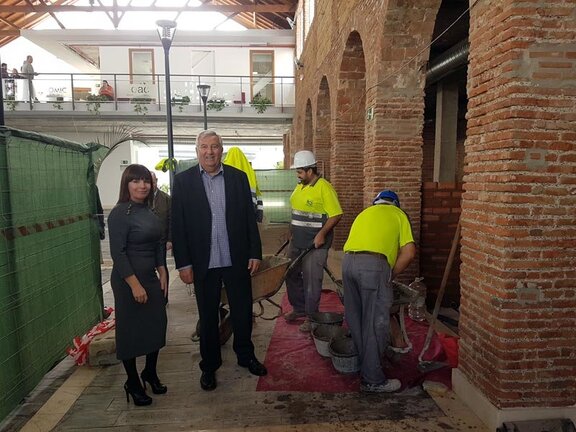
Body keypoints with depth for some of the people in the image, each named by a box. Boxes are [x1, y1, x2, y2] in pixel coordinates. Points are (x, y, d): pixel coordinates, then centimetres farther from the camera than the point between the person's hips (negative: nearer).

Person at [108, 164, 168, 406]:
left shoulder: (148, 211, 8)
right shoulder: (120, 213, -14)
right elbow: (117, 252, -18)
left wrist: (162, 274, 8)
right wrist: (135, 284, -20)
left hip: (151, 278, 7)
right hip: (129, 281, -7)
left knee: (156, 327, 13)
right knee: (130, 331, 7)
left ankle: (150, 373, 34)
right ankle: (133, 383, 25)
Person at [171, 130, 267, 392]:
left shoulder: (238, 177, 3)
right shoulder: (183, 181, -1)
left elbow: (250, 218, 3)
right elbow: (178, 225, -3)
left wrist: (255, 253, -1)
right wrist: (183, 263, -7)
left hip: (237, 260, 2)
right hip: (204, 263, -1)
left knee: (242, 312, 14)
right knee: (208, 316, 13)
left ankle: (246, 356, 37)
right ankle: (209, 365, 32)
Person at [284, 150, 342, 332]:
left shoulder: (324, 187, -15)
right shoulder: (299, 186, 9)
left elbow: (336, 215, -17)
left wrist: (322, 234, -23)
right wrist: (292, 231, 15)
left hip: (315, 244, -8)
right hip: (296, 242, 8)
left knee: (311, 281, 0)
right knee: (292, 275, 16)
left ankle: (311, 317, 16)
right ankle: (299, 309, 35)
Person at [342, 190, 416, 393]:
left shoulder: (365, 212, 33)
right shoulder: (398, 214, 19)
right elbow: (409, 252, 6)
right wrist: (391, 275, 16)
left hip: (348, 261, 6)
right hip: (373, 264, -5)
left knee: (355, 320, 18)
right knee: (376, 324, 3)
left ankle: (365, 363, 35)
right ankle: (373, 380, 12)